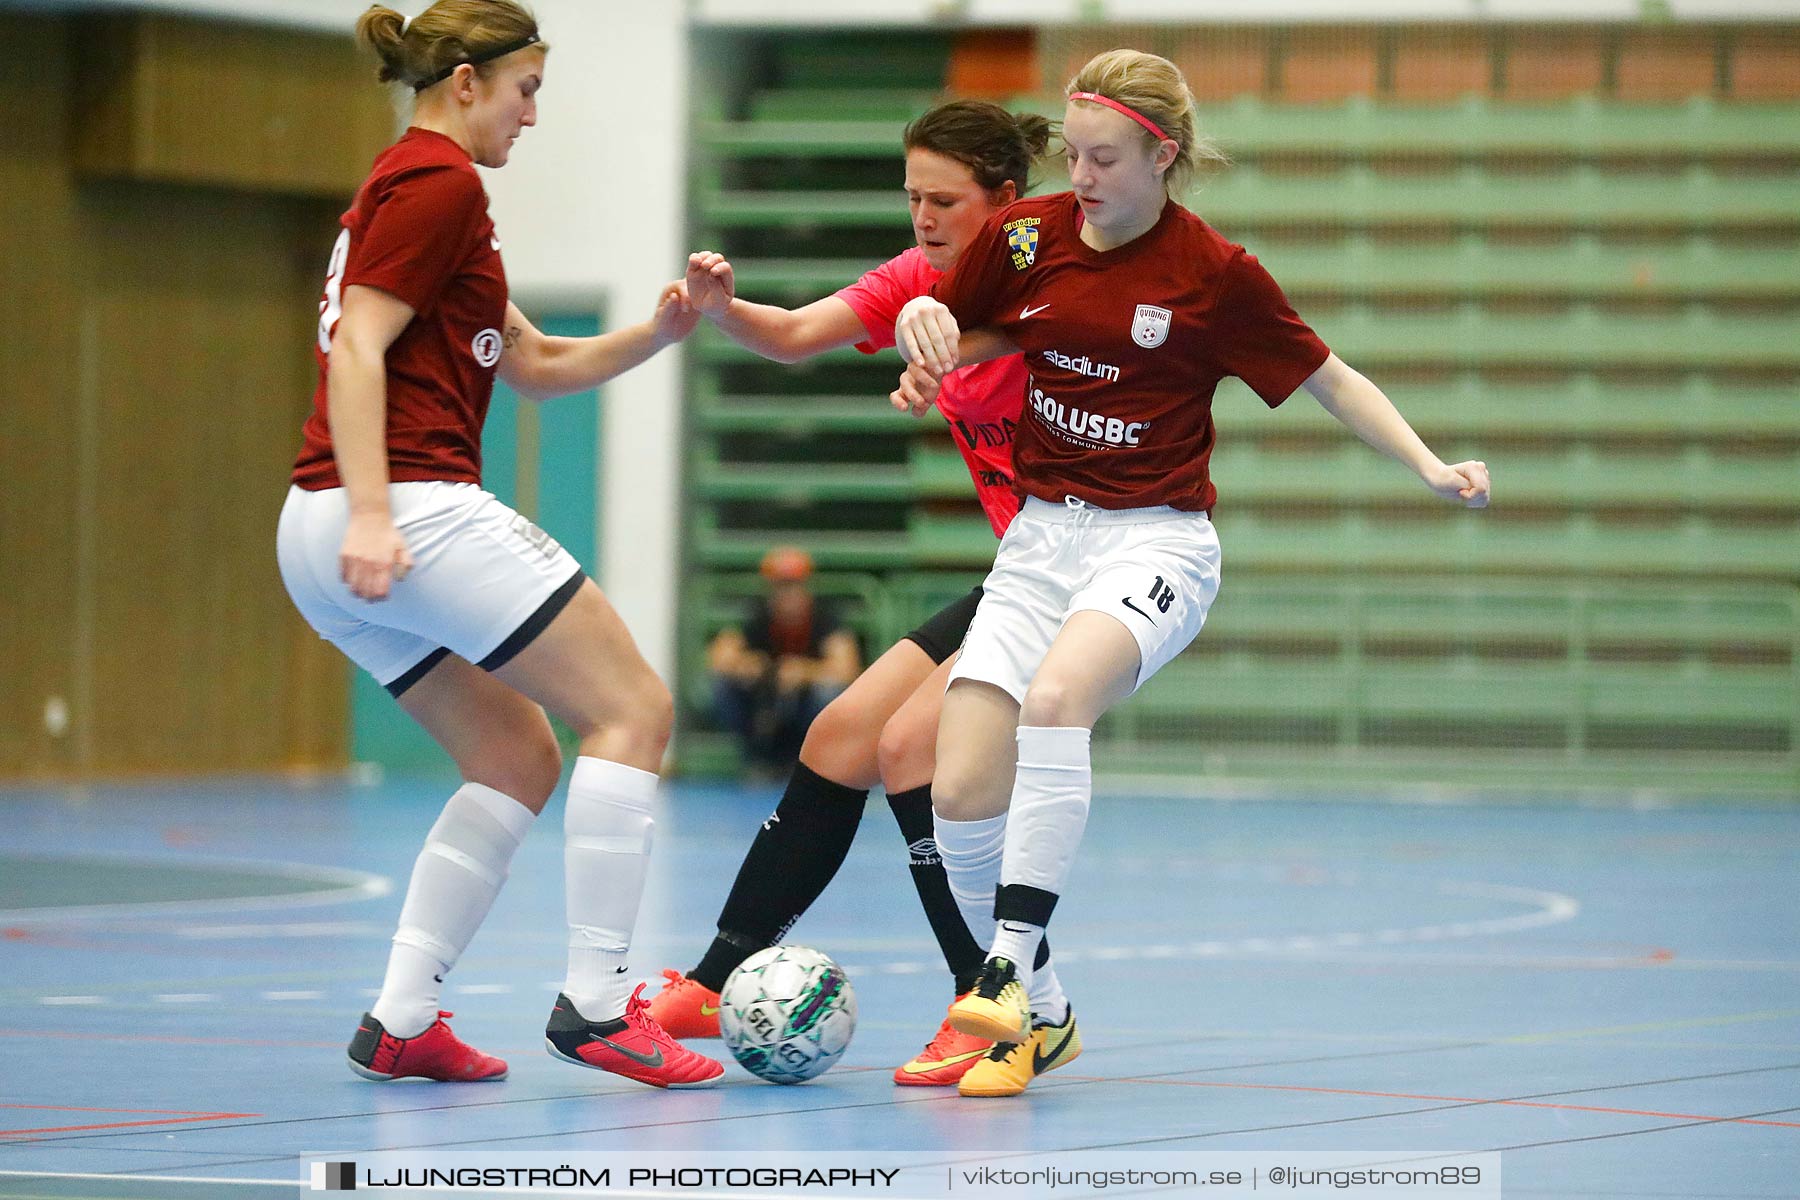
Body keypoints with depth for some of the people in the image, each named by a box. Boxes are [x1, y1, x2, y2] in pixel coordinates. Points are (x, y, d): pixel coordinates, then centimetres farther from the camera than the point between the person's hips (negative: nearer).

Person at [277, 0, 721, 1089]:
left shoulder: (408, 184, 26)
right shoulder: (441, 183, -6)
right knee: (632, 707, -4)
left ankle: (401, 1022, 6)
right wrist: (371, 510, -24)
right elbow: (358, 346, -17)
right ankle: (595, 1002, -8)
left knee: (518, 759, 15)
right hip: (417, 507, -10)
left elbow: (535, 363, 27)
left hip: (326, 541, 10)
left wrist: (655, 335, 12)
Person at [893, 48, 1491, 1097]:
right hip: (1042, 538, 4)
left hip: (1156, 539, -4)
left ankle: (1011, 967, -32)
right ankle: (1032, 1020, 10)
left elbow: (1331, 381, 3)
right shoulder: (1027, 236, 2)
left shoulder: (1215, 273, -8)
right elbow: (936, 328, 17)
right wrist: (921, 322, -7)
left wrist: (1431, 466, -9)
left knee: (1054, 701, -35)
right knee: (961, 794, -10)